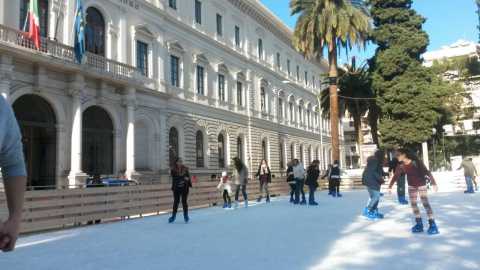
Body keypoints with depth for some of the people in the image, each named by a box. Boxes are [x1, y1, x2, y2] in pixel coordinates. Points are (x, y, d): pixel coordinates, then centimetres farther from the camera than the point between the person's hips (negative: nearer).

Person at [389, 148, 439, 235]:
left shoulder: (416, 162, -23)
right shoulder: (401, 166, -8)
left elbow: (427, 172, -22)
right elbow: (395, 176, 2)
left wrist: (433, 183, -26)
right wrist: (390, 186, 3)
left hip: (421, 185, -6)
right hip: (411, 186, 6)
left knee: (425, 203, -8)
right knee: (413, 204, 5)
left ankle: (432, 225, -4)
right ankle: (419, 224, 14)